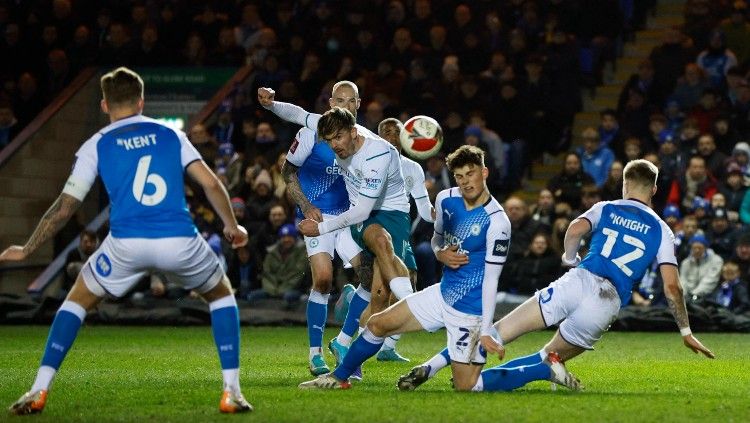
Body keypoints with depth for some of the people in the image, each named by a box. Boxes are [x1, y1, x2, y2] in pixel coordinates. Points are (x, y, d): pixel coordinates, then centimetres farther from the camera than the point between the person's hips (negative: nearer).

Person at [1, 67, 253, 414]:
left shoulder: (96, 145, 15)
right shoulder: (171, 135, 18)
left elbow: (65, 206, 12)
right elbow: (211, 184, 12)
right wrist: (232, 226, 28)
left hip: (126, 243, 0)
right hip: (180, 240, 1)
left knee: (77, 301, 23)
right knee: (222, 295, 27)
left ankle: (38, 391, 11)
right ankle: (231, 392, 15)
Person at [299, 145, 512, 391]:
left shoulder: (496, 222, -21)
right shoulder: (446, 200, 0)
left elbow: (491, 280, -19)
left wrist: (486, 332, -20)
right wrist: (440, 254, -5)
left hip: (470, 310, -7)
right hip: (443, 294, 7)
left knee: (465, 386, -9)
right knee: (378, 324, 7)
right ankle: (339, 378, 27)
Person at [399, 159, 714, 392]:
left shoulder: (606, 209, 18)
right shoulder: (661, 230, 18)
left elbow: (575, 230, -4)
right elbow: (671, 286, 8)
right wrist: (685, 331, 16)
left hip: (578, 281, 0)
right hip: (609, 303, 0)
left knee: (499, 333, -1)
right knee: (549, 358, 14)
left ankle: (430, 367, -19)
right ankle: (478, 381, -15)